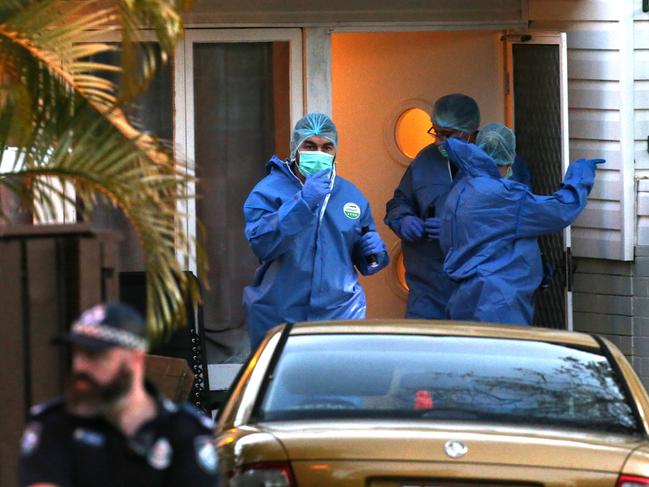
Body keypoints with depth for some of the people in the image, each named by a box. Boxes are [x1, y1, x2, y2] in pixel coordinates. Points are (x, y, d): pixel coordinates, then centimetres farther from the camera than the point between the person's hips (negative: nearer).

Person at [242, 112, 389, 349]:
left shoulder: (351, 195, 12)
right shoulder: (268, 191, -1)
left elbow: (365, 264, 22)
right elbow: (261, 245, -19)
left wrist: (374, 254, -2)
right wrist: (302, 203, -25)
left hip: (341, 316, 3)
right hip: (279, 318, -2)